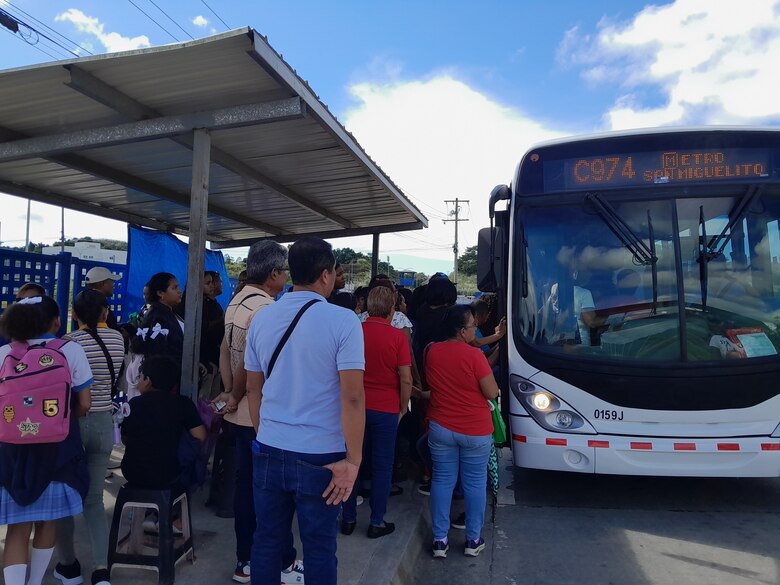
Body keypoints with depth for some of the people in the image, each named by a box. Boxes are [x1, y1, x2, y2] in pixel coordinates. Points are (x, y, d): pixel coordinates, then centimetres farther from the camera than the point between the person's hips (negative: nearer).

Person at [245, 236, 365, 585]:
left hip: (269, 452, 4)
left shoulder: (261, 319, 2)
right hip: (320, 458, -4)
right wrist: (353, 460, -10)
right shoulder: (343, 321, -13)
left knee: (266, 543, 18)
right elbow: (352, 396, -17)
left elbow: (253, 389, 8)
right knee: (319, 551, 12)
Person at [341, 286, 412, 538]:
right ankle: (377, 522, 18)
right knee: (382, 466, 10)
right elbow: (405, 379, -12)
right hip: (386, 409, -3)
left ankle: (348, 518, 24)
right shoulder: (397, 336, -12)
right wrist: (403, 408, 3)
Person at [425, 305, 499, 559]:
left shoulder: (431, 352, -3)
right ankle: (473, 540, 23)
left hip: (440, 428, 4)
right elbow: (492, 393, -14)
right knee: (475, 483, 12)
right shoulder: (474, 355, -19)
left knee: (442, 481, 12)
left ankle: (439, 540, 18)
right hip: (475, 432, -4)